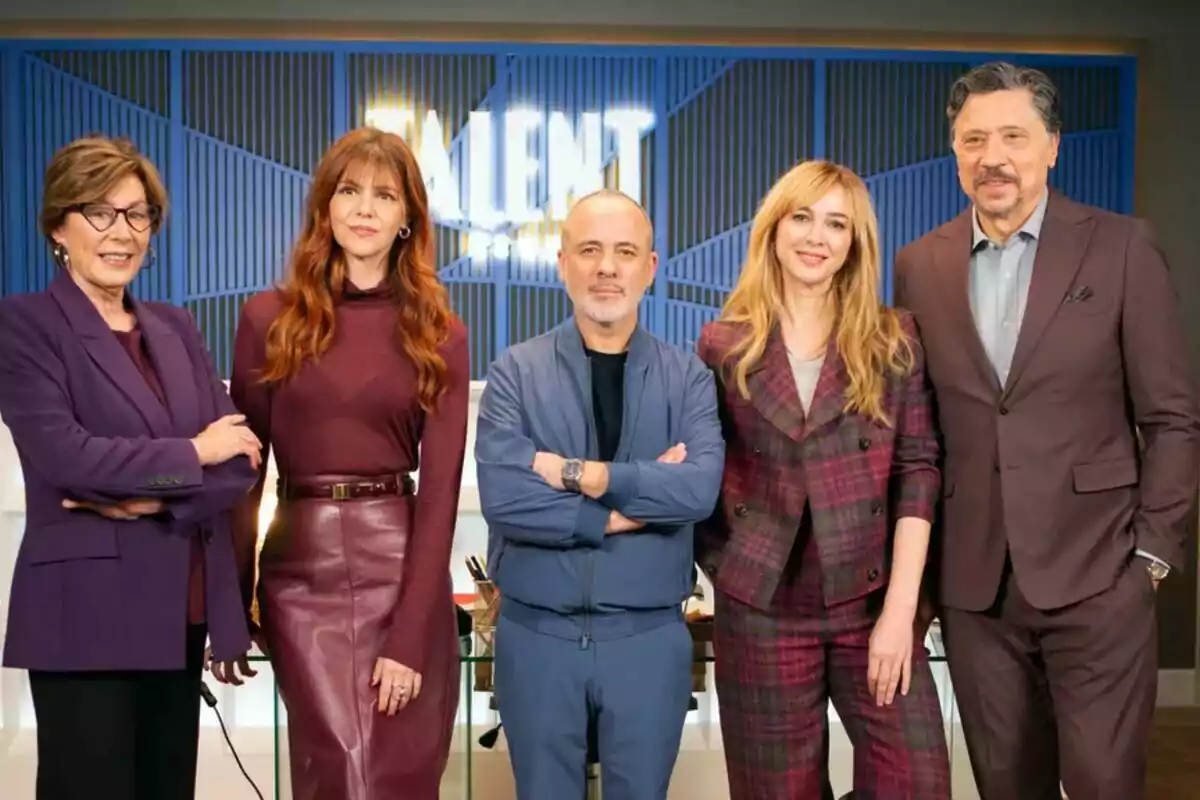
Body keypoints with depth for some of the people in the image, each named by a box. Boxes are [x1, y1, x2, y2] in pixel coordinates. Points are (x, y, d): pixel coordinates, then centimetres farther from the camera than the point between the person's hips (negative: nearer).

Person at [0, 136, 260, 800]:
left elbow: (242, 460, 5)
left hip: (181, 612, 6)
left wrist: (153, 499, -12)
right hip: (87, 614, -5)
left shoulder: (175, 328, 14)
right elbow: (61, 452, -17)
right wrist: (191, 454, -8)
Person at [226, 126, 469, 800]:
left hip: (402, 569, 0)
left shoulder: (440, 334, 2)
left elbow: (440, 488, -3)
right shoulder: (269, 319, 3)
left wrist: (409, 637, -10)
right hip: (302, 574, 0)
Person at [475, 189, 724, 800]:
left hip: (649, 636, 1)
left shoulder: (689, 378, 1)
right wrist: (629, 507, -15)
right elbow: (501, 496, -18)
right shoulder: (515, 372, -3)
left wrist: (579, 474, -19)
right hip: (536, 634, 0)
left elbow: (700, 487, -17)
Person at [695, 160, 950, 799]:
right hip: (761, 612, 0)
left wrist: (900, 608, -10)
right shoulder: (724, 345, 1)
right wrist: (726, 570, -2)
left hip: (871, 603, 0)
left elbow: (918, 469, -4)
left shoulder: (893, 340, 2)